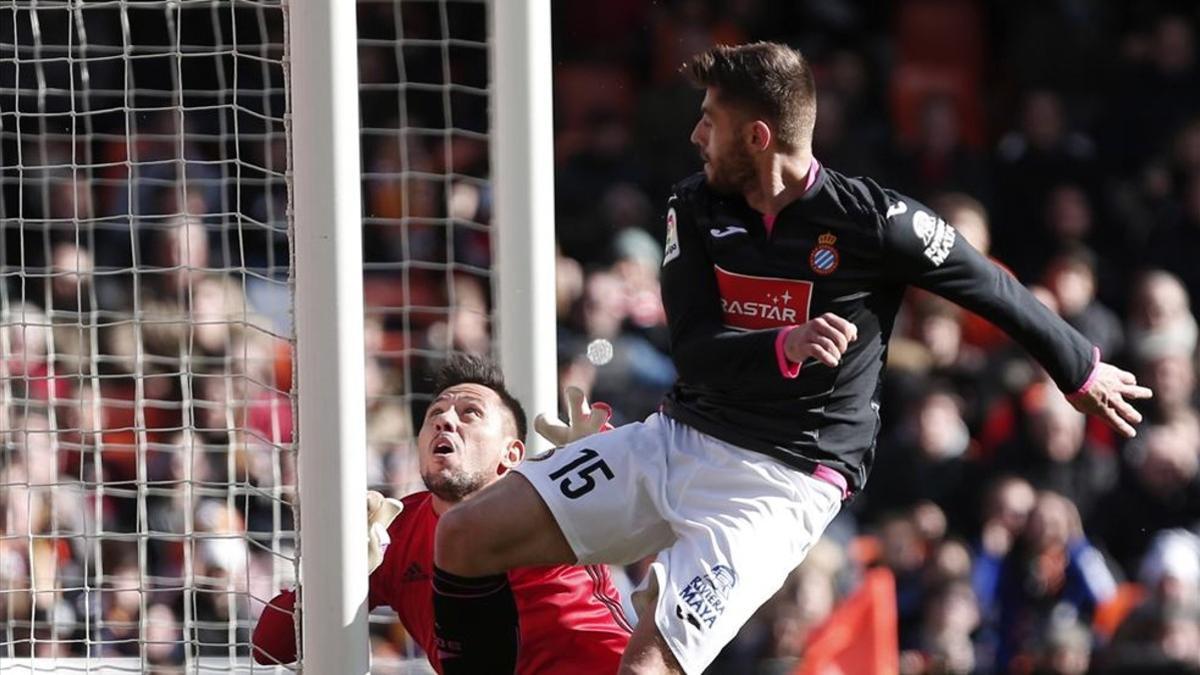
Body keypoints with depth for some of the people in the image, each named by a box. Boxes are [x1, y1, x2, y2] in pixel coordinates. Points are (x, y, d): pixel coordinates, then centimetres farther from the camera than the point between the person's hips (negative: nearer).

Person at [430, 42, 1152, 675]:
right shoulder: (696, 208, 1)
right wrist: (785, 348, -29)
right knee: (464, 538, -5)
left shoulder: (872, 221, -13)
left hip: (780, 483, -6)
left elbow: (996, 291, 1)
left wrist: (1084, 374, 15)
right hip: (677, 438, 6)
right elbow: (694, 354, -7)